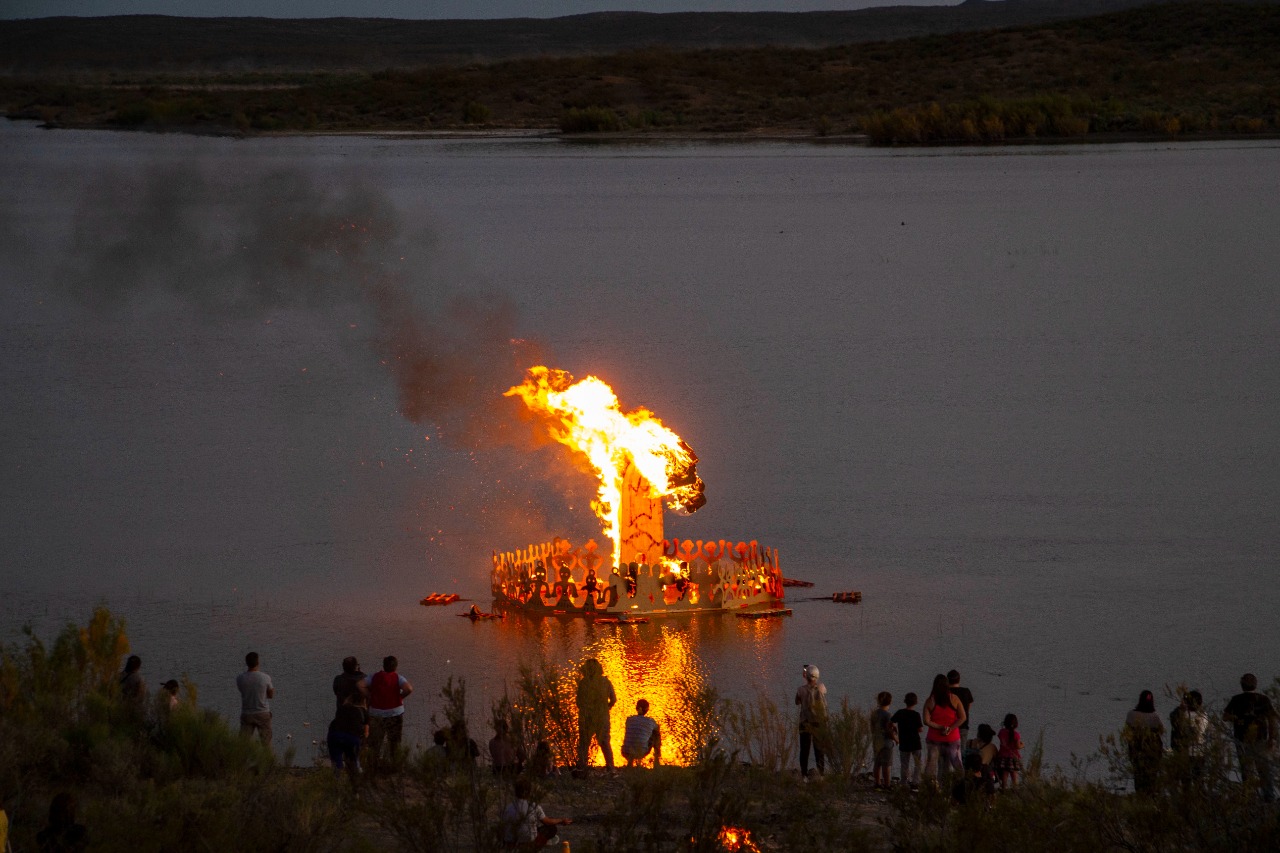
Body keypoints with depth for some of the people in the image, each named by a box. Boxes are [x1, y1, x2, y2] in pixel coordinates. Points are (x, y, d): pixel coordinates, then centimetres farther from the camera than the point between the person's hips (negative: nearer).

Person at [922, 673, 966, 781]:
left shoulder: (930, 701, -4)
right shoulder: (954, 699, -3)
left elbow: (926, 721, -9)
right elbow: (963, 717, -7)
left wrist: (940, 727, -8)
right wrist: (950, 729, -10)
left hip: (934, 738, 0)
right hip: (952, 738, 0)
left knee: (931, 769, 5)